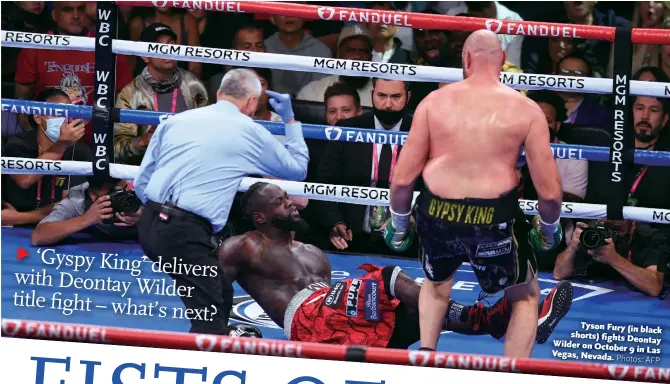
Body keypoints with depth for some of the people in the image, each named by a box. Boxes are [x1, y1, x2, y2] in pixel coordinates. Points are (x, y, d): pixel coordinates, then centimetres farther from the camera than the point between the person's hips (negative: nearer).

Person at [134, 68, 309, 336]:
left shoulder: (175, 120, 16)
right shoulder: (251, 132, 7)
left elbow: (141, 184, 16)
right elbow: (298, 169, 23)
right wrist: (290, 120, 32)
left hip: (149, 224, 7)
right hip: (186, 233, -7)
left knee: (220, 294, 21)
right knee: (209, 319, -7)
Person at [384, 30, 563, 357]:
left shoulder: (434, 101, 2)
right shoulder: (525, 109, -2)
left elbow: (403, 177, 1)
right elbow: (549, 191, -3)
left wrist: (398, 221, 19)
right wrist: (549, 228, 17)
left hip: (436, 213, 2)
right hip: (494, 218, -2)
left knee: (436, 282, 36)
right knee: (526, 296, 24)